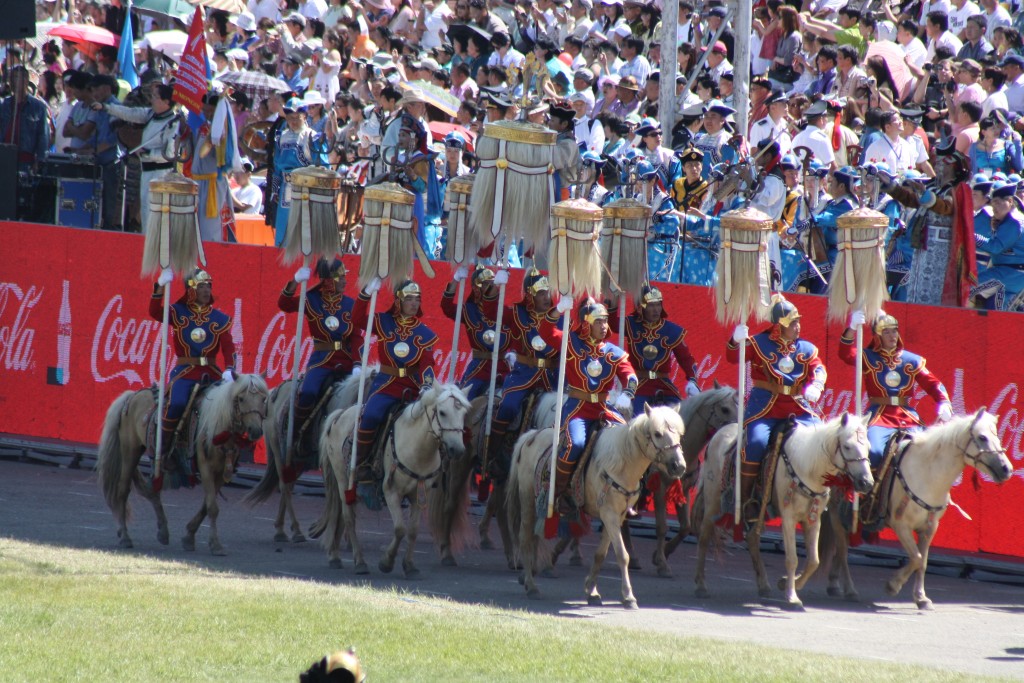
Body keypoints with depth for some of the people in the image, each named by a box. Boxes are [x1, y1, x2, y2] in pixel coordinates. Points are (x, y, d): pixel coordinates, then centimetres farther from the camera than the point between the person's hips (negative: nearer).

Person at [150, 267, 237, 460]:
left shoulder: (220, 318, 8)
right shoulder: (178, 312, 4)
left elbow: (228, 348, 0)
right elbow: (155, 312, -14)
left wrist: (229, 370, -19)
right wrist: (161, 287, -28)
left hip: (211, 372, 3)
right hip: (185, 371, -3)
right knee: (177, 403, -29)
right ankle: (163, 448, -15)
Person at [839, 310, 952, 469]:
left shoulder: (912, 360, 12)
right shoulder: (869, 358, 4)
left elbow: (932, 384, 9)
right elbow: (846, 355, -14)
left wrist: (944, 404, -10)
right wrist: (852, 329, -30)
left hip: (908, 416, 3)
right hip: (880, 417, -3)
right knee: (874, 451, -28)